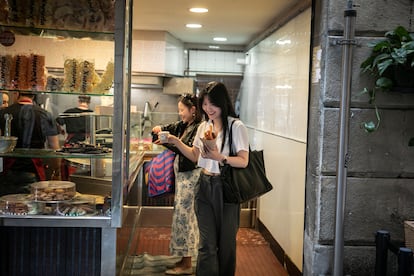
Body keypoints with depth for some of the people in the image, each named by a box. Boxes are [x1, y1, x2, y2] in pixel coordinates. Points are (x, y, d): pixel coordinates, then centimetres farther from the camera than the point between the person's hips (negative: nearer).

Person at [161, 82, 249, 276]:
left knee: (225, 243, 10)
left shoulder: (236, 127, -8)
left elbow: (243, 161, -13)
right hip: (204, 186, 4)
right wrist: (177, 142, 8)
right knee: (207, 243, 1)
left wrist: (219, 157, -26)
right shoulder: (203, 126, 11)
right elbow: (195, 156, 21)